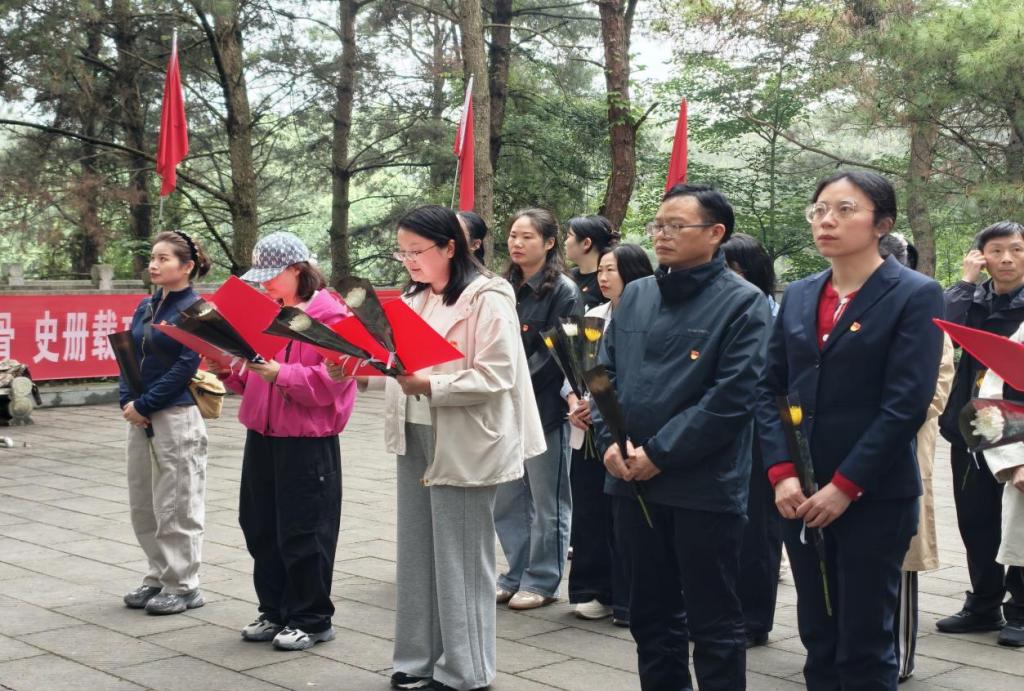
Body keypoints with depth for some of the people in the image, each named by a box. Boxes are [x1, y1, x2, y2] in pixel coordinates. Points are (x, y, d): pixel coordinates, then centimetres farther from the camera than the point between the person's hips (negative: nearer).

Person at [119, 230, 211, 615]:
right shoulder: (146, 307, 12)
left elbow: (185, 366, -15)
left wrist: (145, 405, -15)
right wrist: (127, 401, -4)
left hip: (177, 418, -7)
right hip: (141, 418, 8)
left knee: (176, 507, 0)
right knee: (143, 505, 13)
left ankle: (184, 587, 10)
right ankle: (159, 577, 25)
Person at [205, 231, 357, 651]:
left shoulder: (330, 316, -11)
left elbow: (325, 384, -19)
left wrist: (276, 372, -27)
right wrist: (227, 370, 0)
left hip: (307, 443, -8)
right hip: (262, 437, 8)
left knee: (303, 533, 0)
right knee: (261, 529, 13)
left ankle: (311, 619, 13)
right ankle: (275, 611, 26)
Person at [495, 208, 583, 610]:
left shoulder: (563, 291, -8)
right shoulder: (506, 288, 10)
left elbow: (558, 354, -14)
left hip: (544, 407, -6)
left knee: (546, 501, 5)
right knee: (506, 500, 12)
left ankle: (542, 581, 15)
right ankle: (516, 575, 25)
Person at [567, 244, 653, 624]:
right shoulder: (592, 316, 14)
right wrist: (574, 404, -3)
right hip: (587, 431, 6)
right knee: (588, 514, 9)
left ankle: (628, 600, 10)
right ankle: (593, 591, 21)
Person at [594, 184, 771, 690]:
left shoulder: (742, 303, -7)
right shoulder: (634, 297, 11)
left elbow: (730, 397, -15)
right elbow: (605, 373, 12)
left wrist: (659, 453, -16)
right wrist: (611, 439, -6)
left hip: (704, 488, -6)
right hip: (632, 482, 6)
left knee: (713, 624, 5)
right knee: (651, 616, 17)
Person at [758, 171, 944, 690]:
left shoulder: (915, 295, -5)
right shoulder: (798, 296, 12)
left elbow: (907, 403, -13)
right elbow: (770, 389, 8)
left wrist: (845, 486, -16)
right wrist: (782, 473, -6)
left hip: (874, 496, -5)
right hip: (800, 494, 5)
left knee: (863, 645, 1)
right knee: (817, 637, 11)